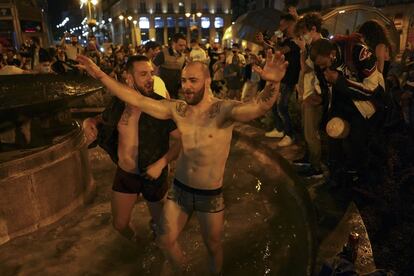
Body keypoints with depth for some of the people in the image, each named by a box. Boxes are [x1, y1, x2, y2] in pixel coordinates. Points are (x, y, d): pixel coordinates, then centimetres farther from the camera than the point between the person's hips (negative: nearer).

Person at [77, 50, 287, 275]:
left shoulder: (223, 110, -19)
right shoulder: (177, 109, -4)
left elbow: (259, 107, -37)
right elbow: (136, 100, -5)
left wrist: (273, 84, -58)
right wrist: (101, 75, -9)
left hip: (211, 195, -4)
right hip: (179, 189, 4)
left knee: (213, 246, 18)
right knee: (165, 241, 17)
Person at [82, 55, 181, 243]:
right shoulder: (118, 103, -7)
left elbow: (182, 140, -17)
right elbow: (101, 120, 14)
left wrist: (161, 163, -25)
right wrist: (88, 122, -9)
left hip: (153, 175, -3)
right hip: (124, 174, 3)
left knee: (160, 222, 19)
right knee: (120, 224, 16)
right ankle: (133, 243, 50)